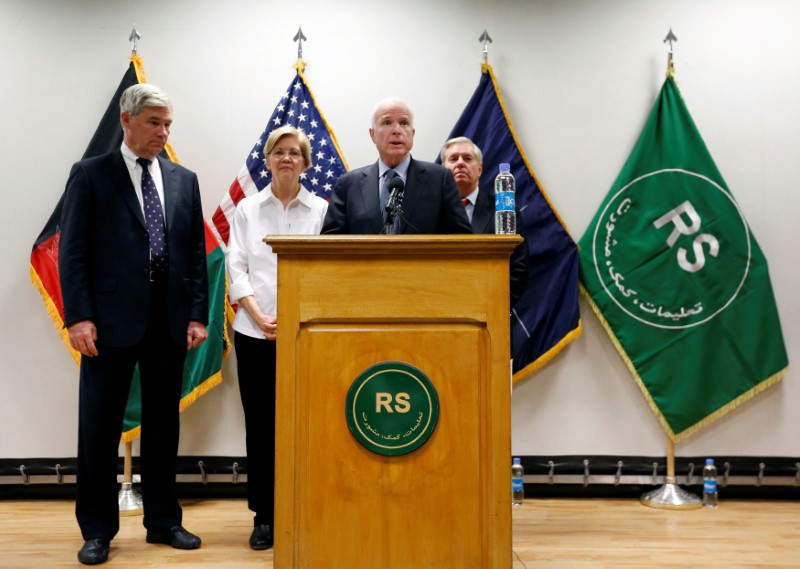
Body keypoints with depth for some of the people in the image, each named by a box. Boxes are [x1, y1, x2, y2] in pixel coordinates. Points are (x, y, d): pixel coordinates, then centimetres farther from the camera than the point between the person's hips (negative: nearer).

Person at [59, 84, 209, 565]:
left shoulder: (184, 180, 12)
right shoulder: (90, 175, 2)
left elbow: (197, 252, 10)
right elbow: (73, 252, -3)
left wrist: (198, 314, 2)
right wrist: (79, 316, -11)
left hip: (170, 319, 4)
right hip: (111, 318, -3)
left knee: (164, 422, 10)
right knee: (100, 424, 3)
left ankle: (164, 521, 23)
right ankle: (98, 530, 15)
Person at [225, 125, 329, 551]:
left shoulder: (320, 210, 5)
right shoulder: (248, 209, 8)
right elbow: (236, 268, 3)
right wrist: (260, 317, -10)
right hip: (254, 331, 1)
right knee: (260, 424, 4)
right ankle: (264, 516, 14)